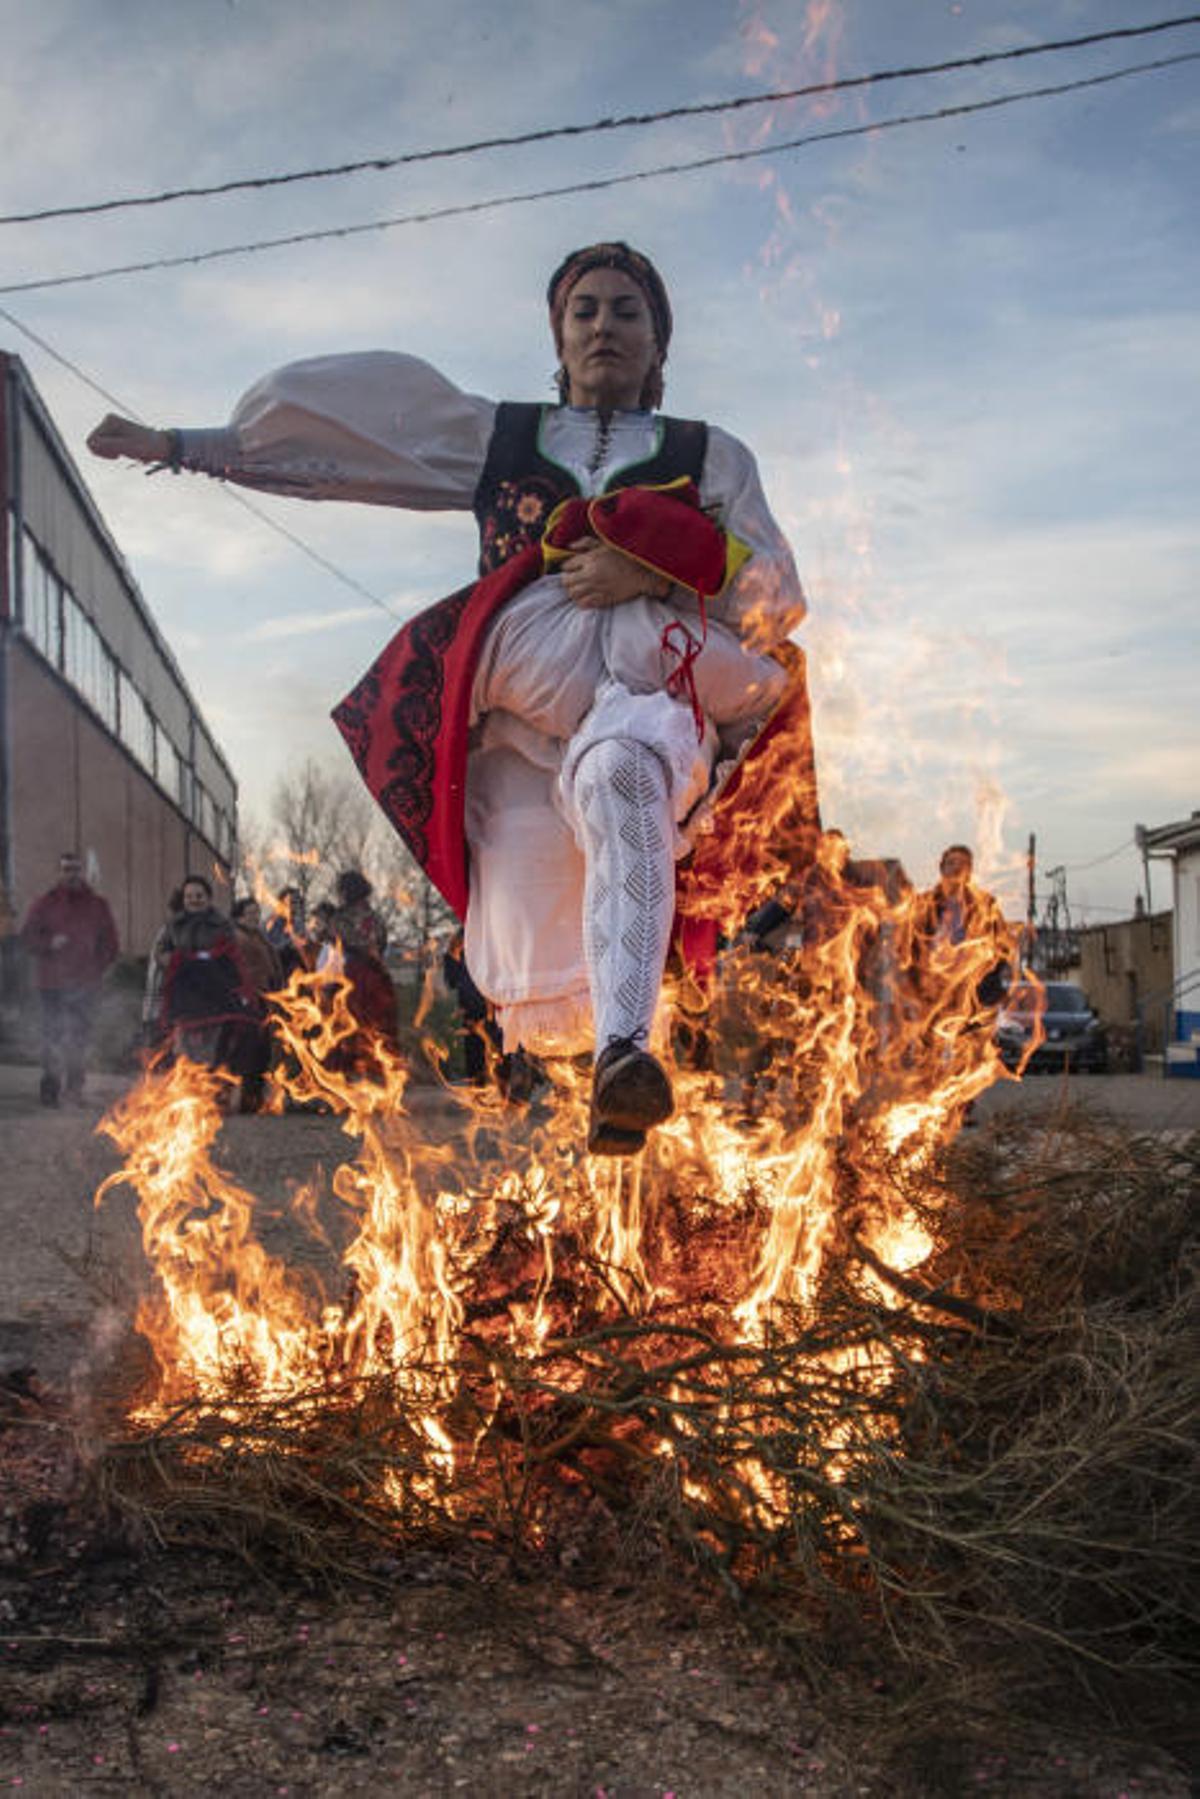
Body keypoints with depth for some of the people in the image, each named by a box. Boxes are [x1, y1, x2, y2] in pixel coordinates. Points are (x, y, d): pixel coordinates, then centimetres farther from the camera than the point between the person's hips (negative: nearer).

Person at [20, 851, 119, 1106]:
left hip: (86, 982, 2)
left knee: (80, 1037, 5)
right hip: (53, 982, -2)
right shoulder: (45, 903, 4)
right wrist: (49, 943, -15)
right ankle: (51, 1087, 0)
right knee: (52, 1035, -4)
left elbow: (109, 940, 14)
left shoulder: (97, 905, 10)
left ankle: (75, 1086, 13)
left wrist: (99, 964, 1)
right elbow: (28, 935, 2)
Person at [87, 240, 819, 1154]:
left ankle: (627, 1047, -52)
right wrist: (177, 446, 22)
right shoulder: (496, 437, 25)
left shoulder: (710, 454, 20)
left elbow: (781, 603, 8)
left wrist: (655, 573, -7)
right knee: (541, 1014, -10)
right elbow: (325, 447, 25)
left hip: (664, 693, -1)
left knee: (622, 772, -42)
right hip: (524, 731, 2)